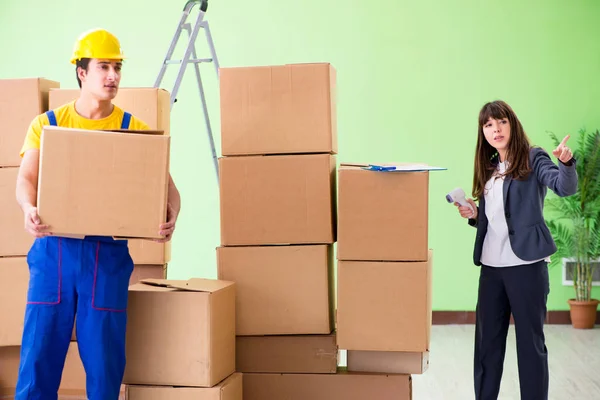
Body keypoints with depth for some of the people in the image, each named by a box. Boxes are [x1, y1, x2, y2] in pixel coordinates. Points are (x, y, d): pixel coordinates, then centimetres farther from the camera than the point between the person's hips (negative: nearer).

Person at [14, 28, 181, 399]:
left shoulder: (133, 128, 5)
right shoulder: (47, 124, 8)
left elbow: (165, 184, 0)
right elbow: (26, 178, -2)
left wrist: (171, 214, -23)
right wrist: (29, 208, -25)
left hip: (107, 250, 0)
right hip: (53, 247, 0)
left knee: (104, 354, 2)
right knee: (40, 348, 1)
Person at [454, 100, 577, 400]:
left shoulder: (532, 158, -4)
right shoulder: (488, 169, 14)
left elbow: (566, 187, -21)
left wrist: (567, 162, -41)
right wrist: (474, 215, 1)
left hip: (526, 263, -6)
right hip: (491, 266, 6)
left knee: (530, 340, 2)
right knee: (487, 339, 12)